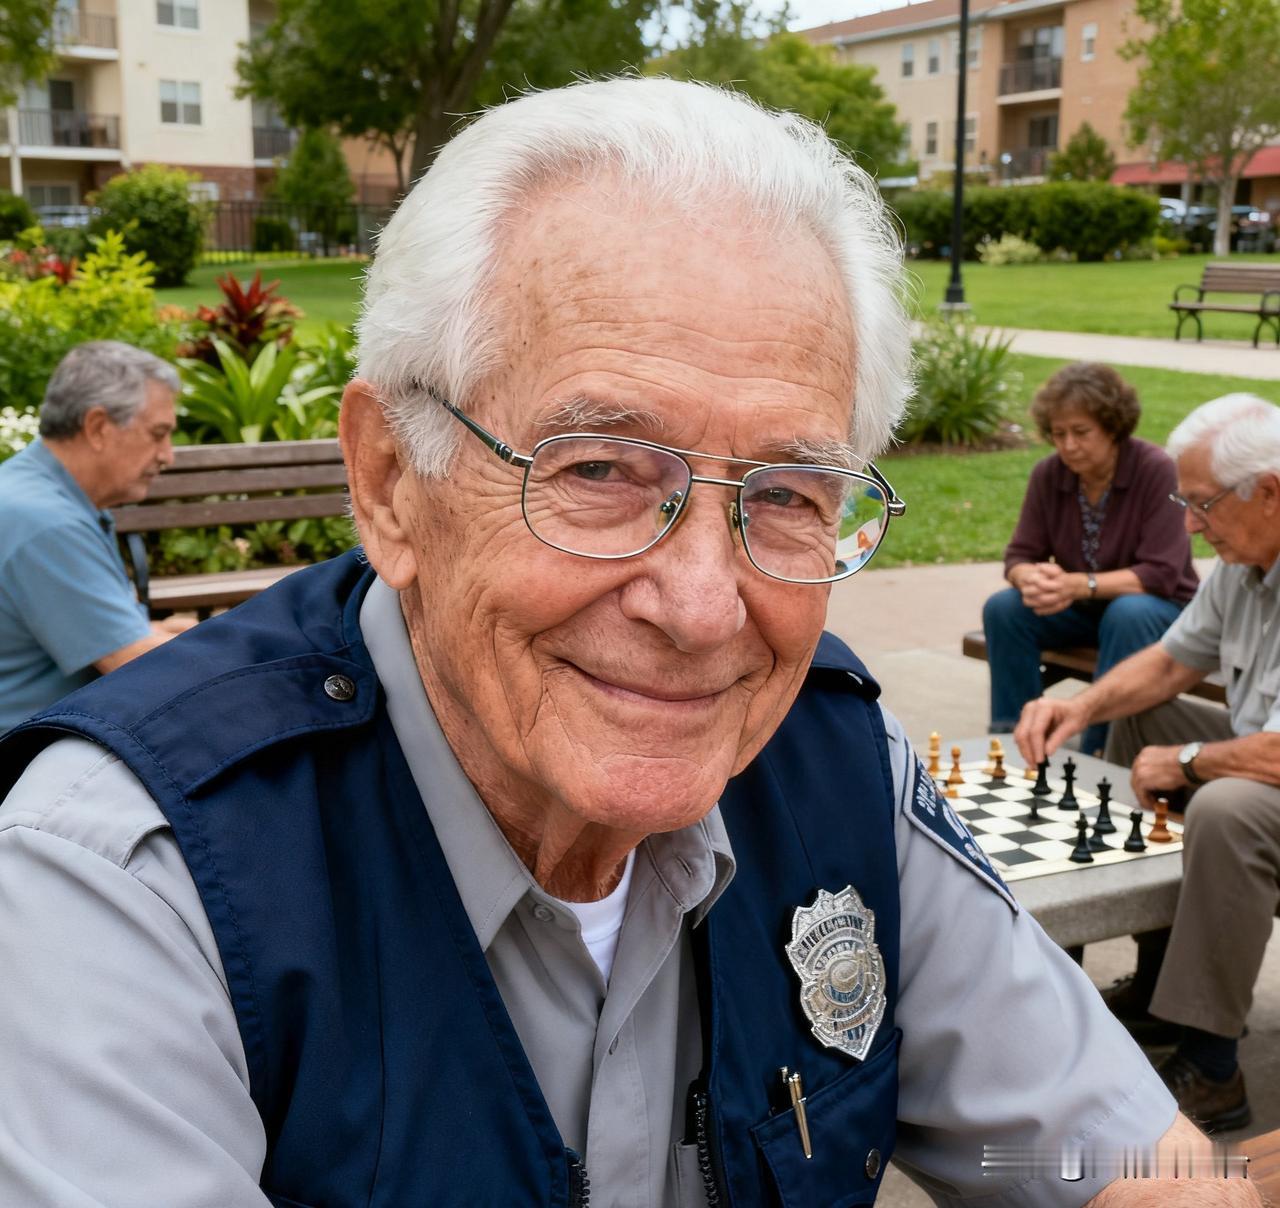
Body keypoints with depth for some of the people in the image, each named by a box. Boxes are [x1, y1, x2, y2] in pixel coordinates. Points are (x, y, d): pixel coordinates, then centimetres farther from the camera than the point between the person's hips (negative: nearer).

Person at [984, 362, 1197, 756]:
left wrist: (1080, 585, -36)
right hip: (1082, 611, 4)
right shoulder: (1047, 475, -6)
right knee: (1003, 608, -20)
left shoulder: (1157, 471, -19)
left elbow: (1160, 575, -23)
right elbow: (1019, 556, -3)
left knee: (1128, 615, -37)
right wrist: (1030, 578, -29)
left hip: (1158, 608, -4)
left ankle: (1099, 750, -28)